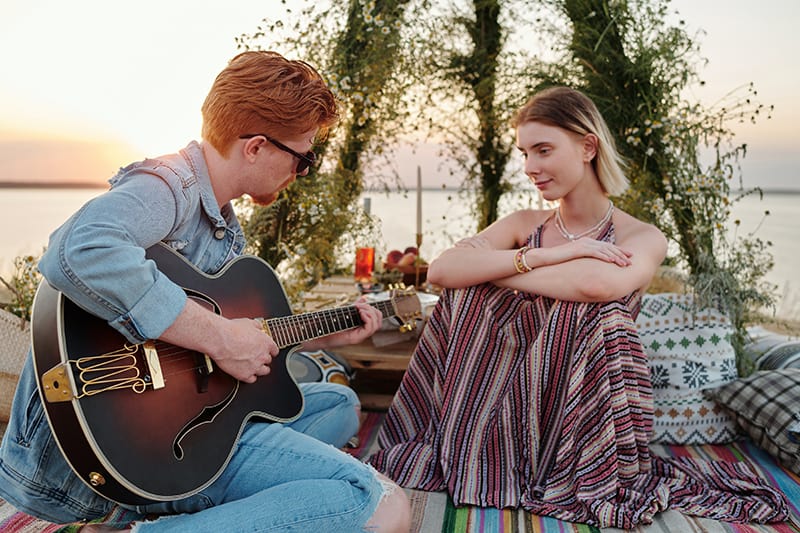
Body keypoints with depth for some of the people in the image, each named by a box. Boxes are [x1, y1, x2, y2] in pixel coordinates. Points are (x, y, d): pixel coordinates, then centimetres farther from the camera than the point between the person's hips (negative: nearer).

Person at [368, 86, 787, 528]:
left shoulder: (643, 239, -4)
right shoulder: (524, 225, 6)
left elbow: (597, 284, -30)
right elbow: (440, 270, -12)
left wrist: (484, 270, -18)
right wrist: (543, 257, -22)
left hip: (571, 411, -3)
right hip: (499, 404, 3)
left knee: (588, 312, -30)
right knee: (465, 294, -18)